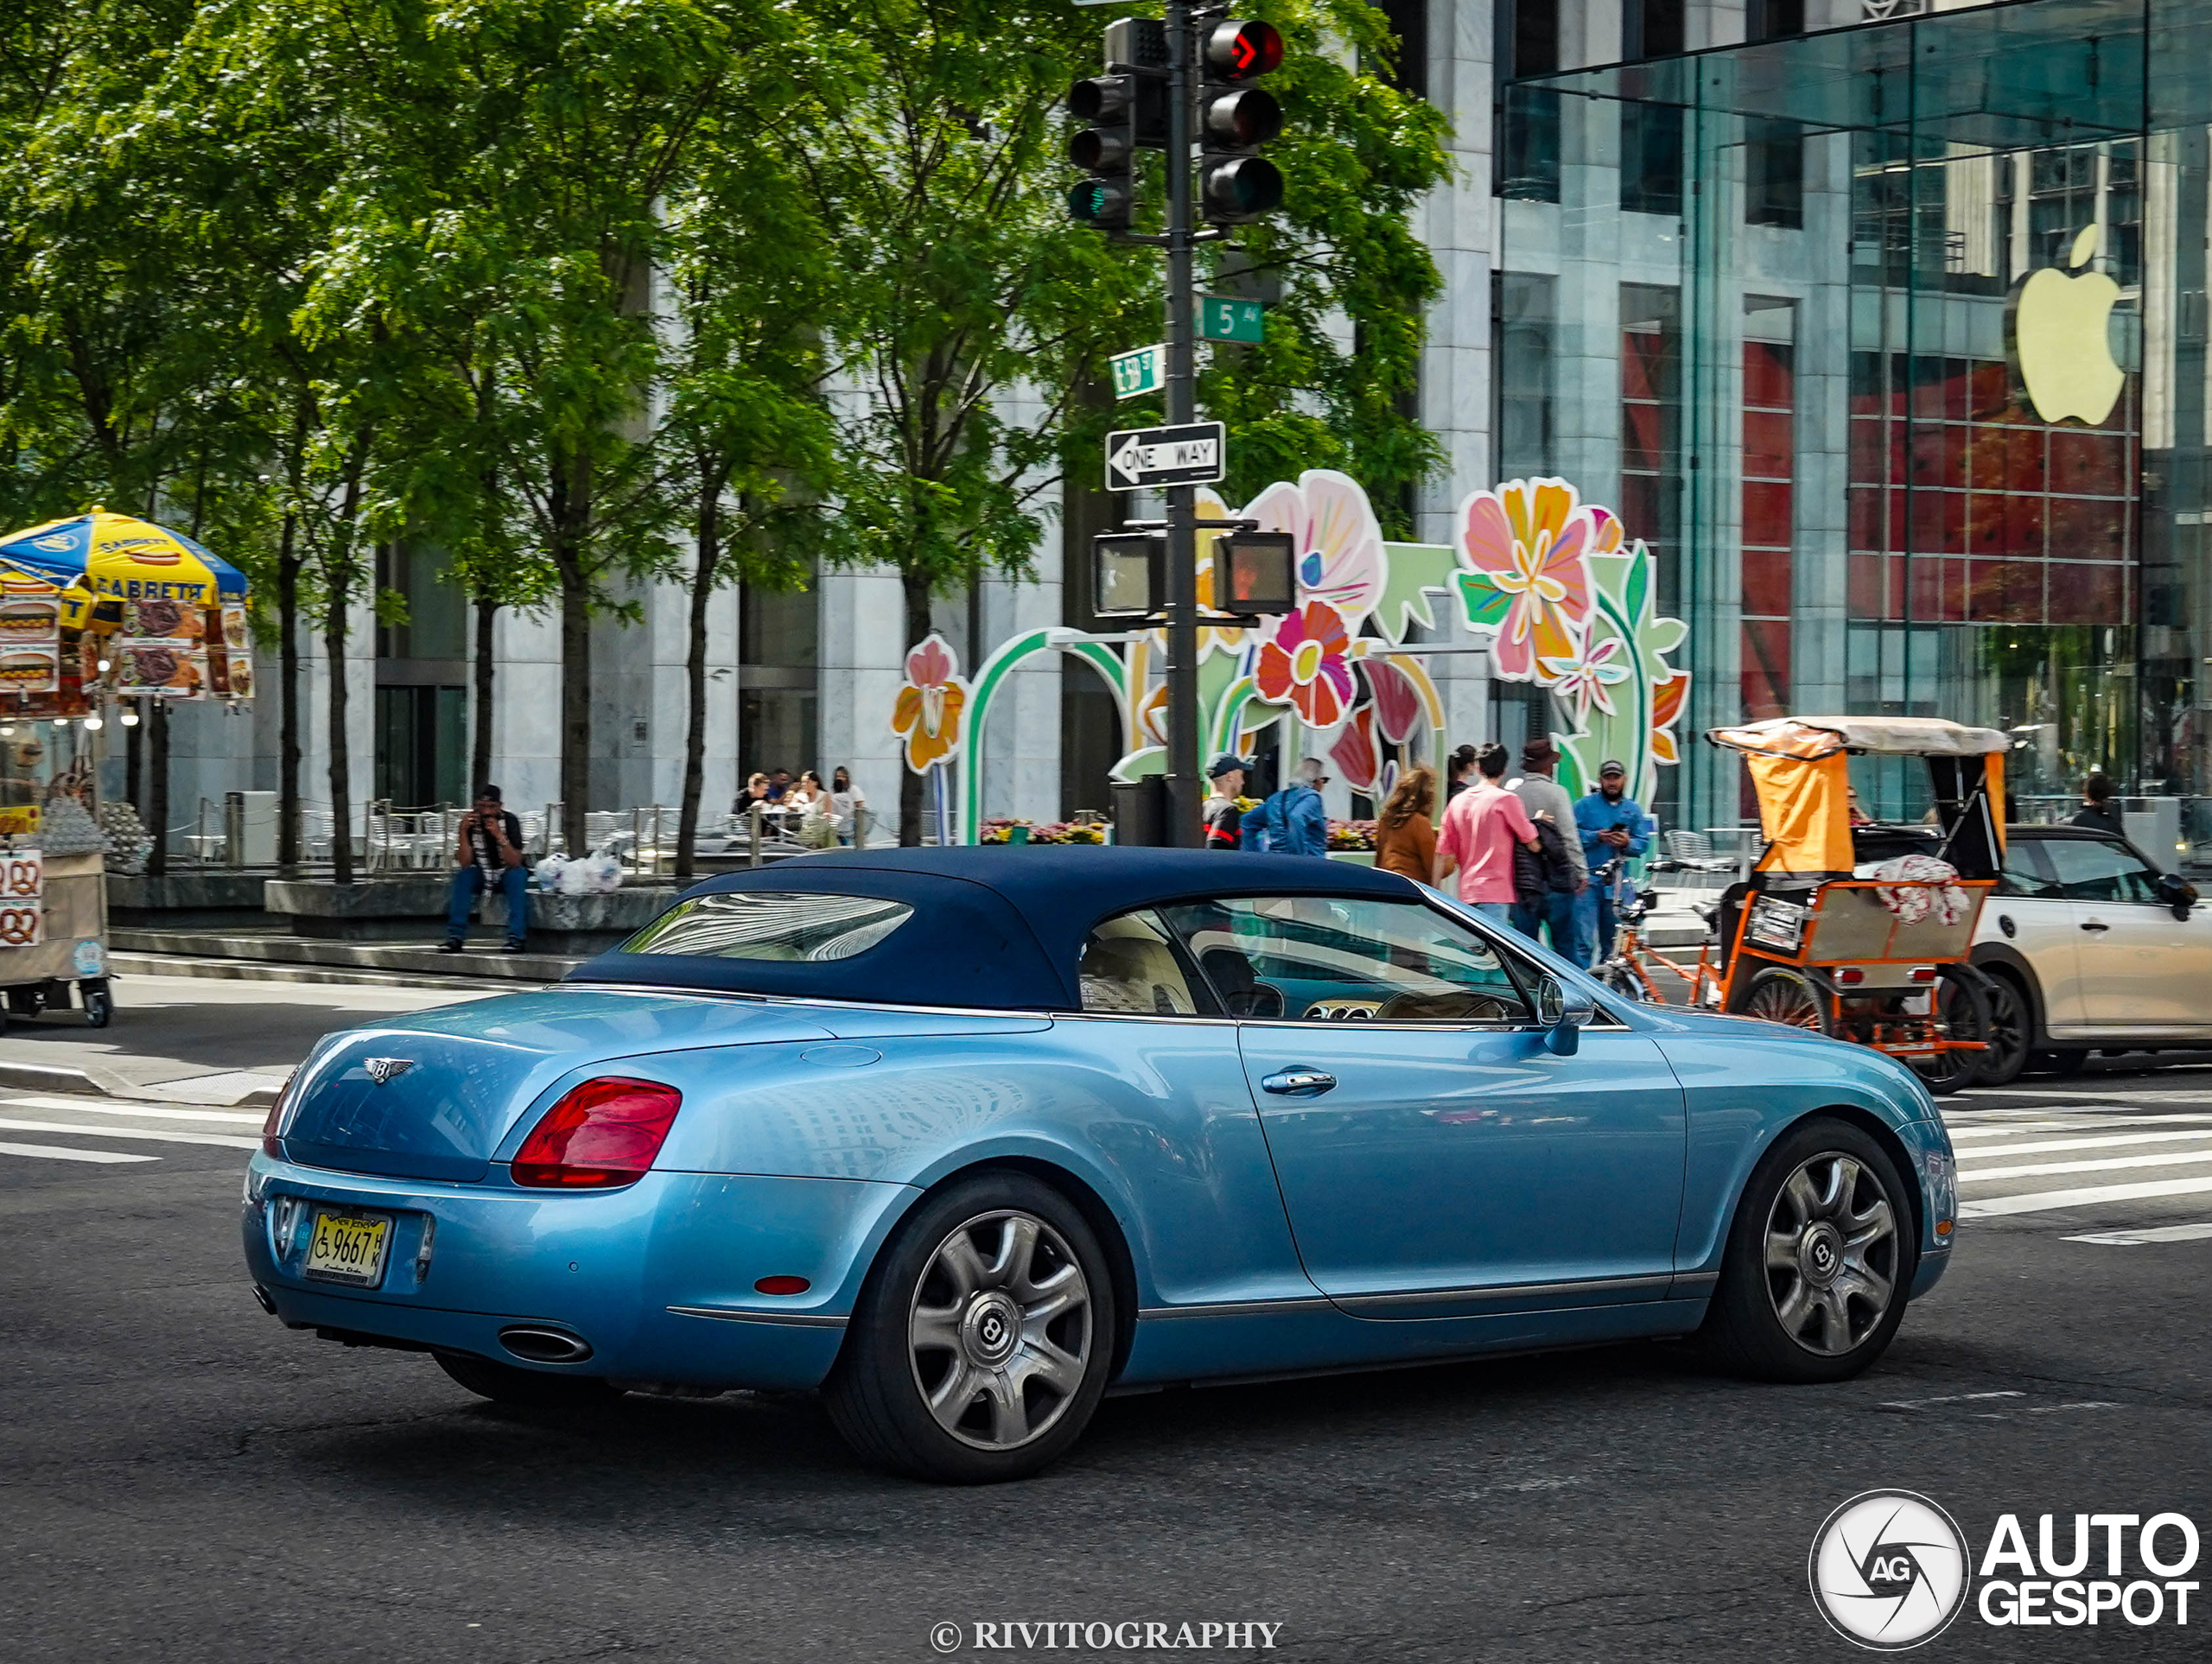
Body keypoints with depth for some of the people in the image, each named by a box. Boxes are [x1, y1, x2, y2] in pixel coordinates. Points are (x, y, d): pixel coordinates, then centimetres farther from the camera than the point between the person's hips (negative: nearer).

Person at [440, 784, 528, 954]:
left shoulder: (509, 821, -18)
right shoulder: (471, 822, -13)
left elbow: (515, 863, -27)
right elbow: (465, 863, -20)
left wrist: (499, 836, -39)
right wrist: (463, 831, -31)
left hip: (507, 873, -2)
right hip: (482, 874, 2)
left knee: (518, 875, -33)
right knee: (463, 876, -27)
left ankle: (516, 937, -34)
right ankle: (455, 937, -27)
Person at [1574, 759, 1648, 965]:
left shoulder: (1633, 809, 16)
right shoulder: (1585, 805, 7)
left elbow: (1643, 843, 10)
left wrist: (1627, 843, -11)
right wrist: (1596, 837, -15)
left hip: (1617, 884, 3)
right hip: (1588, 880, -3)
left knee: (1611, 943, 9)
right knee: (1584, 941, -10)